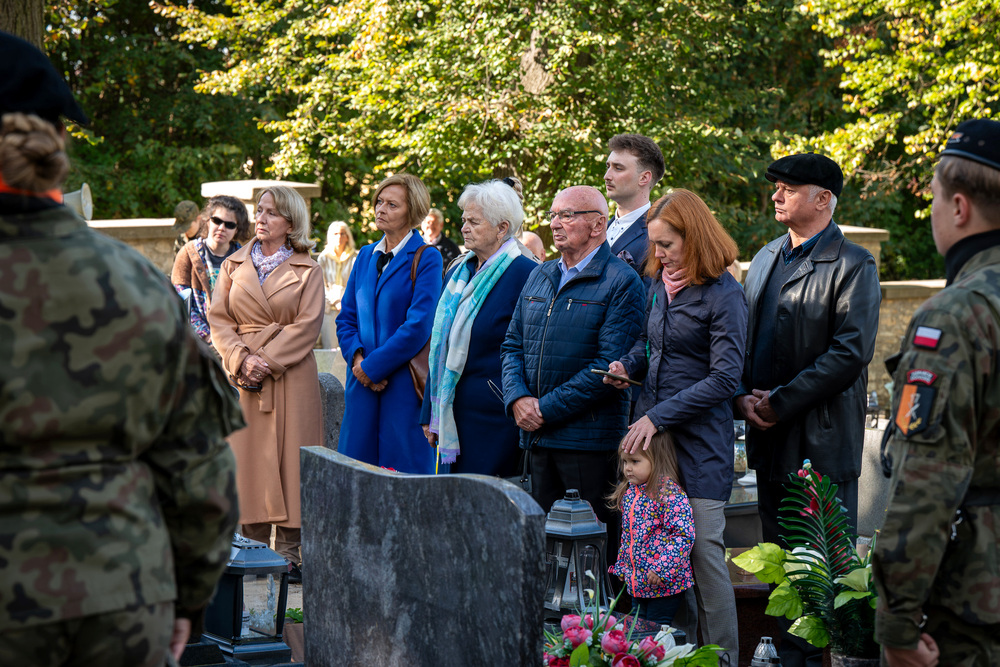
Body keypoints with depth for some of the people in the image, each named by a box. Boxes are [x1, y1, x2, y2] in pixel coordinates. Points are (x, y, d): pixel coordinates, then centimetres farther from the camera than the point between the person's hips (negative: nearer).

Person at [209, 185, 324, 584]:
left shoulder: (308, 271, 4)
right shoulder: (234, 265, 12)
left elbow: (308, 326, -5)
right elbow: (218, 319, 6)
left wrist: (267, 362, -14)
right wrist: (242, 359, -10)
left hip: (291, 376, -2)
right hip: (242, 376, 2)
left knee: (288, 458, -3)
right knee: (247, 458, 0)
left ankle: (289, 554, 1)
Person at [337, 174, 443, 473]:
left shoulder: (426, 258, -5)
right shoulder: (366, 256, 15)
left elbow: (418, 327, -13)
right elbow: (346, 317, 15)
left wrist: (372, 366, -11)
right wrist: (357, 356, -4)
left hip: (405, 382, -6)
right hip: (363, 382, 6)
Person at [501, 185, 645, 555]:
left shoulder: (621, 282, -7)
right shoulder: (540, 277, 16)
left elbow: (610, 365, -15)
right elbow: (512, 345, 16)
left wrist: (547, 409, -15)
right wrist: (517, 398, -4)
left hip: (590, 440, -6)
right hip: (536, 436, 7)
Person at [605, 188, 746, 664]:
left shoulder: (723, 295, -10)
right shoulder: (660, 285, 12)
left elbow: (725, 379, -14)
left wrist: (658, 417, -16)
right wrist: (628, 367, 4)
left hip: (700, 438, -6)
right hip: (651, 429, 6)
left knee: (703, 549, -6)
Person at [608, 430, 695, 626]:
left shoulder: (670, 494, -18)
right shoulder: (628, 492, 8)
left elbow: (683, 535, -22)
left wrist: (663, 569, -24)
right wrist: (622, 566, 18)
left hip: (665, 584, -8)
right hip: (637, 583, 8)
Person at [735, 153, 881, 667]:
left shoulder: (853, 265, -9)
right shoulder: (766, 258, 14)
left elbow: (850, 352, -17)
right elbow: (744, 333, 18)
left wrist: (779, 403, -16)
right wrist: (744, 394, -1)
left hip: (822, 436, -7)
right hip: (770, 435, 7)